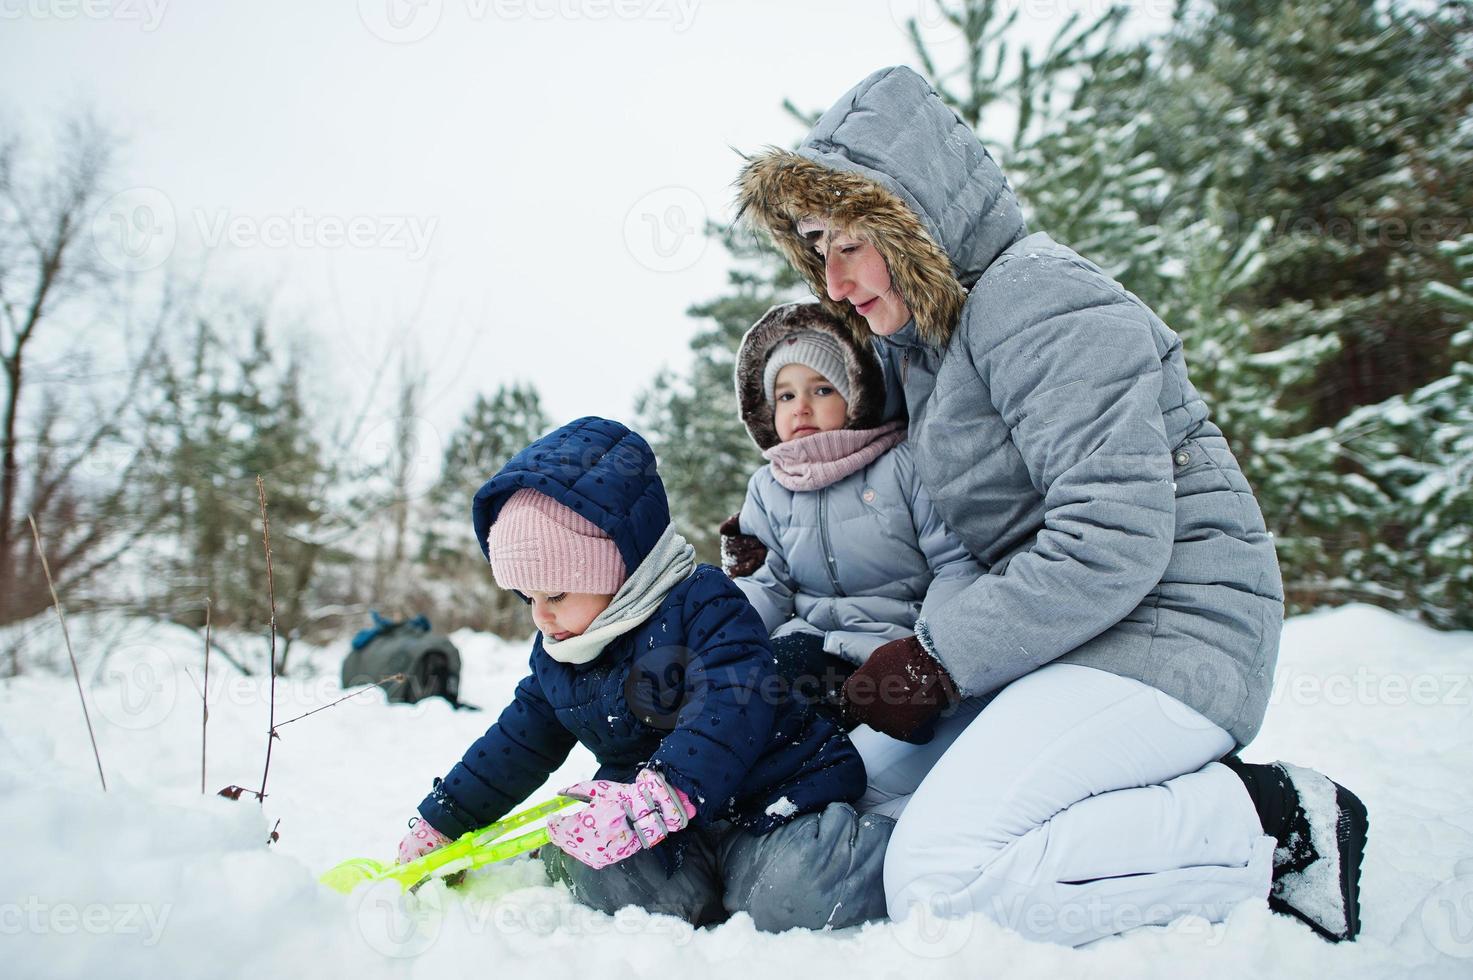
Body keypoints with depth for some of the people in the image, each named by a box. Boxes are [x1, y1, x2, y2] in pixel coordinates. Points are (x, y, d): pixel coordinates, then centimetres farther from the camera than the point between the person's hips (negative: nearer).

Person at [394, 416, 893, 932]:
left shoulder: (700, 601, -13)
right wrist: (438, 824, 22)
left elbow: (733, 706, -28)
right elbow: (515, 744, 21)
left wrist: (661, 797, -42)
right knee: (604, 876, -28)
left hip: (772, 795, -4)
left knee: (796, 893, -32)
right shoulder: (555, 656, 10)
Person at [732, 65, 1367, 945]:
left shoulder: (1037, 296, -13)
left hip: (1168, 631, -10)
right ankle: (1194, 804, 5)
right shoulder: (917, 342, 16)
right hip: (1071, 642, 10)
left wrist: (937, 661, -17)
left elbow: (1115, 538, -23)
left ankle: (1275, 823, -9)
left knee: (935, 879, -23)